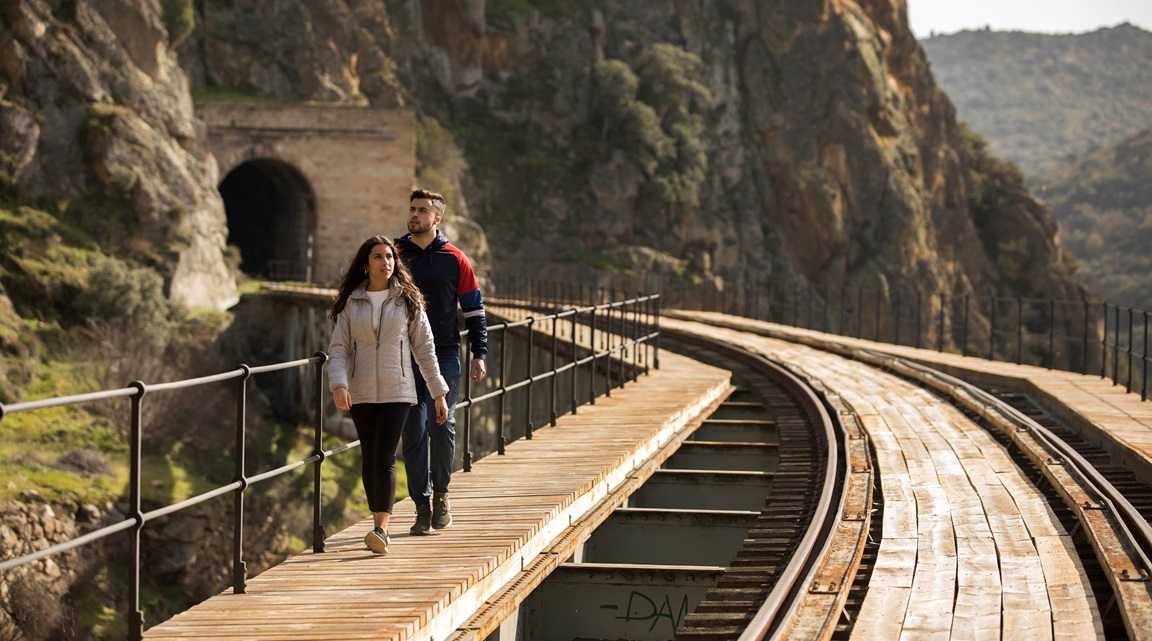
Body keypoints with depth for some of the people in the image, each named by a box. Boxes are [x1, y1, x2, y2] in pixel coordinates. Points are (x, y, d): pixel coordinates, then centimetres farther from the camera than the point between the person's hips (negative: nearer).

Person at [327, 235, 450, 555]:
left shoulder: (407, 300, 1)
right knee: (369, 459, 7)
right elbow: (338, 348, 1)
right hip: (361, 393, 2)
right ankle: (380, 524, 20)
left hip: (396, 391, -2)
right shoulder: (351, 303, 4)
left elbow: (424, 348, 5)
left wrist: (438, 392, 5)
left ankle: (381, 529, -21)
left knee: (385, 458, -14)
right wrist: (338, 384, -16)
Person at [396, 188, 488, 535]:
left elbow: (474, 309, 7)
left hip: (445, 354, -1)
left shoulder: (454, 259, 4)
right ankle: (422, 506, 5)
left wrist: (479, 354, 0)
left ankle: (441, 492, 13)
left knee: (441, 425, -9)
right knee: (413, 432, -1)